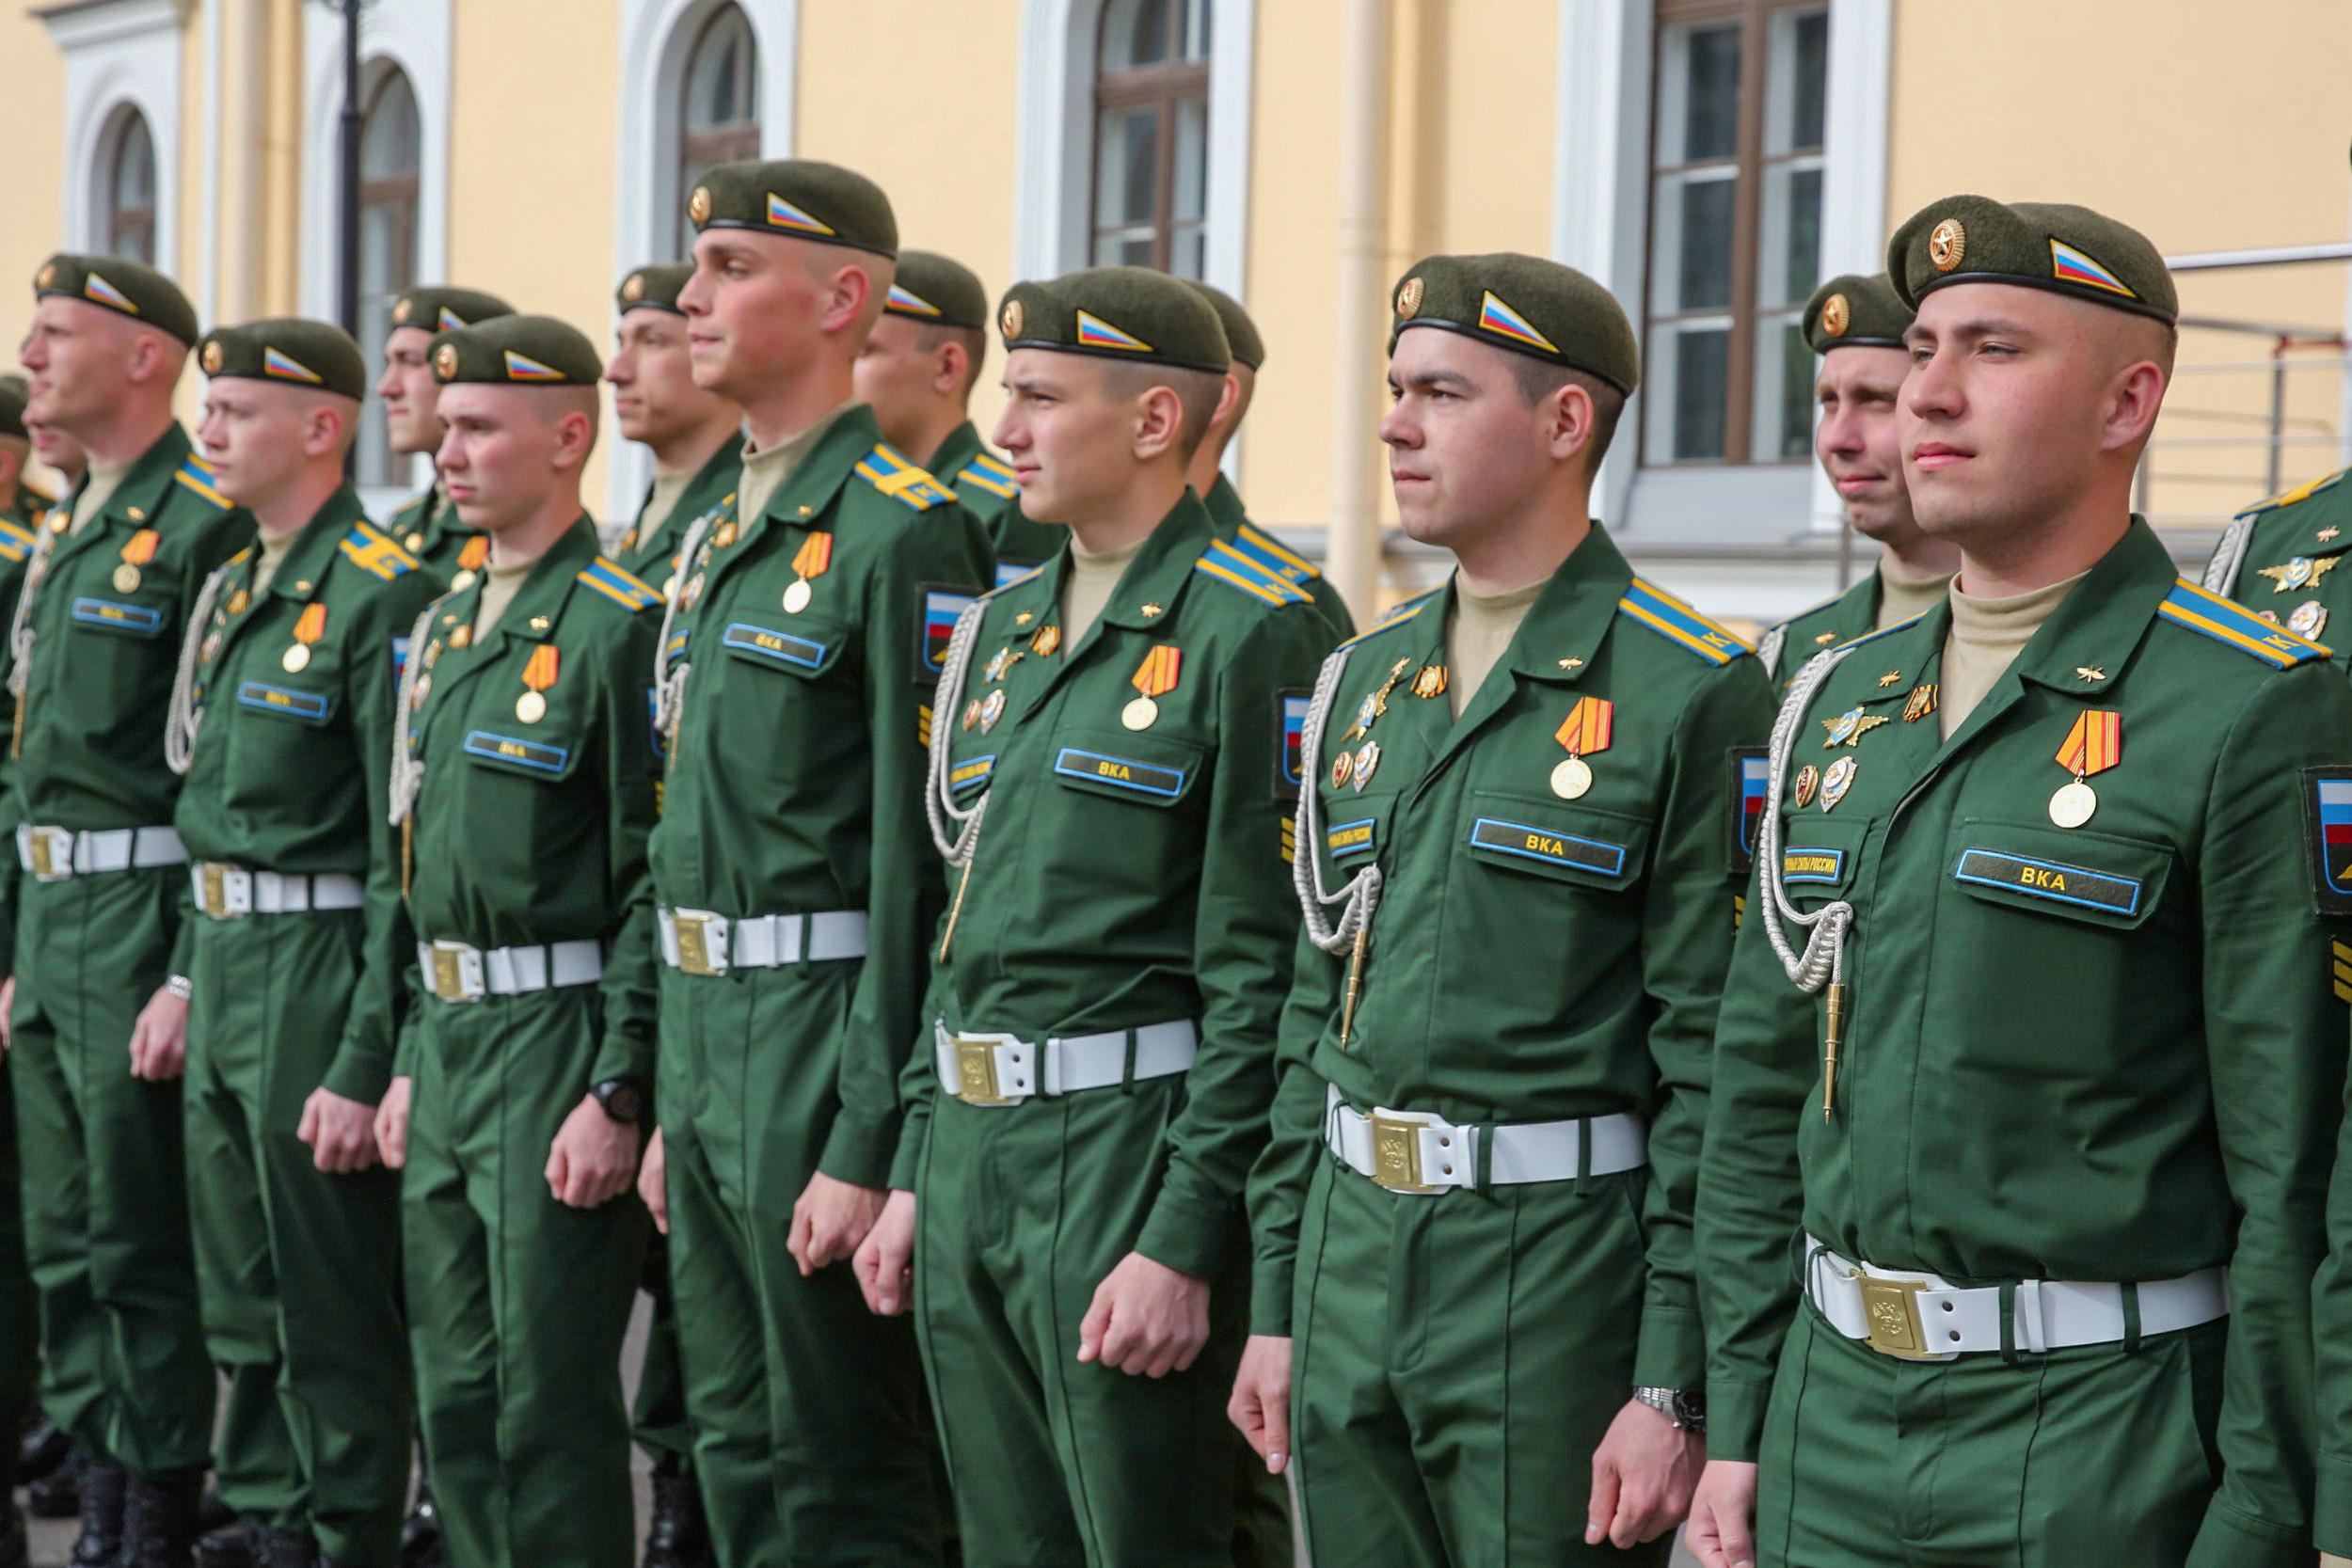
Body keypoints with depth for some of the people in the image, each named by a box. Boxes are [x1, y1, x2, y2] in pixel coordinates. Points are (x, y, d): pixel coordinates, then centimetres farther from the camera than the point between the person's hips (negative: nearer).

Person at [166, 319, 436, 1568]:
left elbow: (404, 855, -18)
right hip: (225, 957, 9)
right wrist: (189, 977, 17)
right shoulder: (229, 591, 12)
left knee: (331, 1308, 0)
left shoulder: (382, 596, -16)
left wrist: (365, 1064, -20)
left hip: (319, 968, -9)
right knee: (239, 1299, 17)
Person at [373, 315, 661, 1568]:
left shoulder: (619, 626, -13)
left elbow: (658, 883, -16)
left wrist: (618, 1096, -19)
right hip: (448, 1043, 9)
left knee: (550, 1409, -3)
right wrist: (416, 1059, 17)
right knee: (454, 1400, 13)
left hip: (559, 1044, -9)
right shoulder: (446, 627, 14)